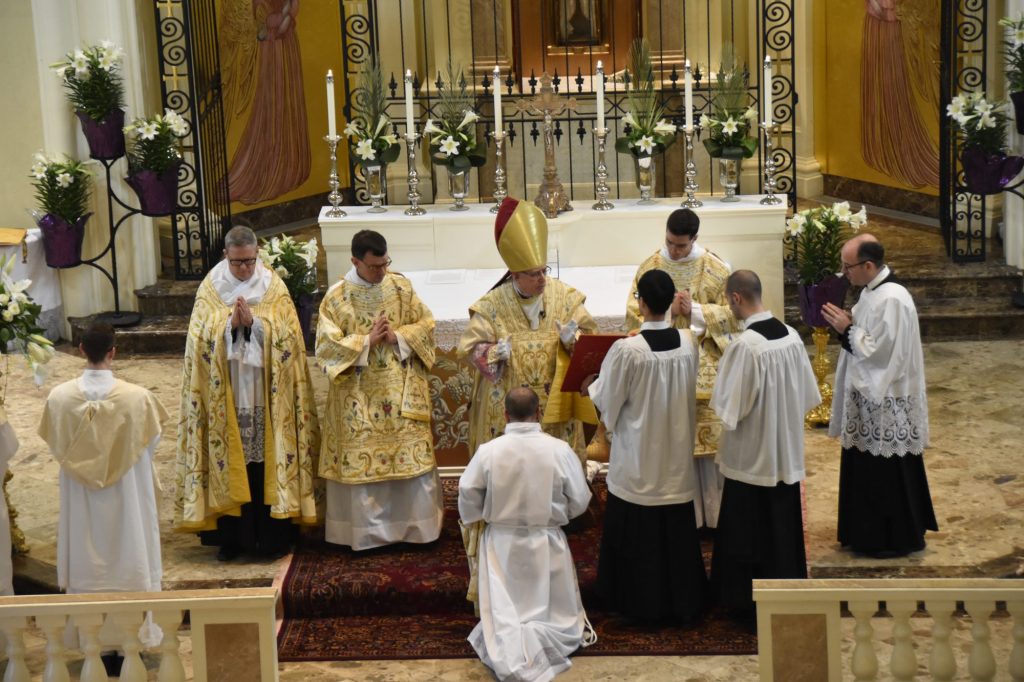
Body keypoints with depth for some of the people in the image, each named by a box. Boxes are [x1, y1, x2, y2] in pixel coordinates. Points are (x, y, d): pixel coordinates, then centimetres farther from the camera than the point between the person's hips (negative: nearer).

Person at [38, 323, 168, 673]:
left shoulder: (59, 397, -13)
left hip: (81, 499, 2)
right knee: (128, 564, 11)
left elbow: (55, 447, 1)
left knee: (88, 566, 12)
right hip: (128, 497, -1)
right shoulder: (138, 397, -18)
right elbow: (152, 442, -2)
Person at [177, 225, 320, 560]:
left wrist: (253, 322, -17)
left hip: (266, 394, 0)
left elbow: (286, 335, -4)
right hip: (225, 396, 0)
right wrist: (231, 324, -18)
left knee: (268, 459, 1)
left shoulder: (274, 287, 3)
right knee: (229, 462, 2)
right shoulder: (210, 288, 4)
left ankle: (273, 536, 10)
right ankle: (232, 537, 9)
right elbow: (202, 338, -2)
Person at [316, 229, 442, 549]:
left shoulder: (401, 286, 2)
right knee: (363, 462, 2)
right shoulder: (336, 297, -6)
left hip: (403, 391, 2)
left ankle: (417, 526, 15)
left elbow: (426, 324, 5)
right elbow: (327, 346, -9)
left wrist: (398, 336, -12)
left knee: (413, 458, 4)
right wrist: (367, 340, -17)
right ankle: (370, 531, 13)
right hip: (360, 398, -2)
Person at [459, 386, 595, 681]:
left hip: (501, 544, 0)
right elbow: (580, 503, -4)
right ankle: (537, 638, -11)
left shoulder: (488, 451, -13)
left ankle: (507, 642, -24)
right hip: (548, 543, 0)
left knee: (503, 613, 7)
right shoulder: (560, 449, -13)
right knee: (559, 614, 18)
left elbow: (468, 501, -6)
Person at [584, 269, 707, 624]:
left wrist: (590, 386, 10)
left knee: (639, 534, 11)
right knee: (678, 532, 16)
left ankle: (642, 602, 21)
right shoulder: (688, 342, -8)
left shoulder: (626, 350, -23)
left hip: (639, 458, -4)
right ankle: (683, 601, 26)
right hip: (677, 454, 4)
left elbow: (607, 399, -11)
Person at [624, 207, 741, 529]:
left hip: (705, 368, -1)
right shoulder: (649, 267, 3)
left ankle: (712, 511, 12)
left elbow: (732, 313, -3)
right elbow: (633, 315, 3)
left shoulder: (716, 268, -2)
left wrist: (695, 310, -14)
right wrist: (667, 310, -13)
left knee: (709, 439, 1)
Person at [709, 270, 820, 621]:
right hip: (787, 450, 6)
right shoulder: (791, 335, -3)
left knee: (748, 534, 7)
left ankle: (748, 602, 17)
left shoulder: (744, 346, -24)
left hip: (750, 456, -6)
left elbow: (728, 407, -19)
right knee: (784, 525, 17)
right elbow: (808, 394, 5)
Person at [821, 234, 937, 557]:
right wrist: (845, 325, -1)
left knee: (887, 473, 2)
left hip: (887, 402, -10)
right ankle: (871, 533, 28)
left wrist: (847, 329, -18)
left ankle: (897, 539, 14)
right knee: (867, 470, 17)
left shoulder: (892, 299, -23)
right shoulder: (871, 290, 7)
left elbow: (883, 351, -25)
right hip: (869, 395, 10)